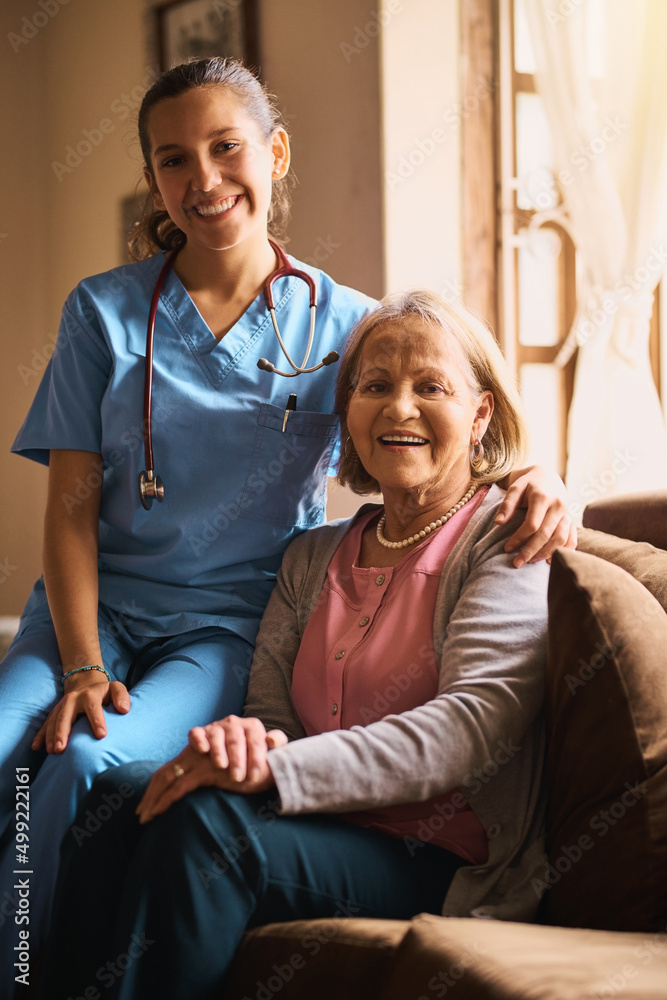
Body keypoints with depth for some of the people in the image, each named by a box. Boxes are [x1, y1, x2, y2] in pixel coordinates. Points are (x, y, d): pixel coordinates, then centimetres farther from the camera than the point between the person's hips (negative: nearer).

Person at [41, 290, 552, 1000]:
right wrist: (248, 743, -16)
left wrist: (279, 769, -25)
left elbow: (475, 721, -15)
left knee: (209, 820, -31)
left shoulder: (508, 541, 0)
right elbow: (272, 710, 12)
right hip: (327, 833, 5)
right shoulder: (313, 557, 19)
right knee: (118, 795, -23)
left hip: (445, 868, -5)